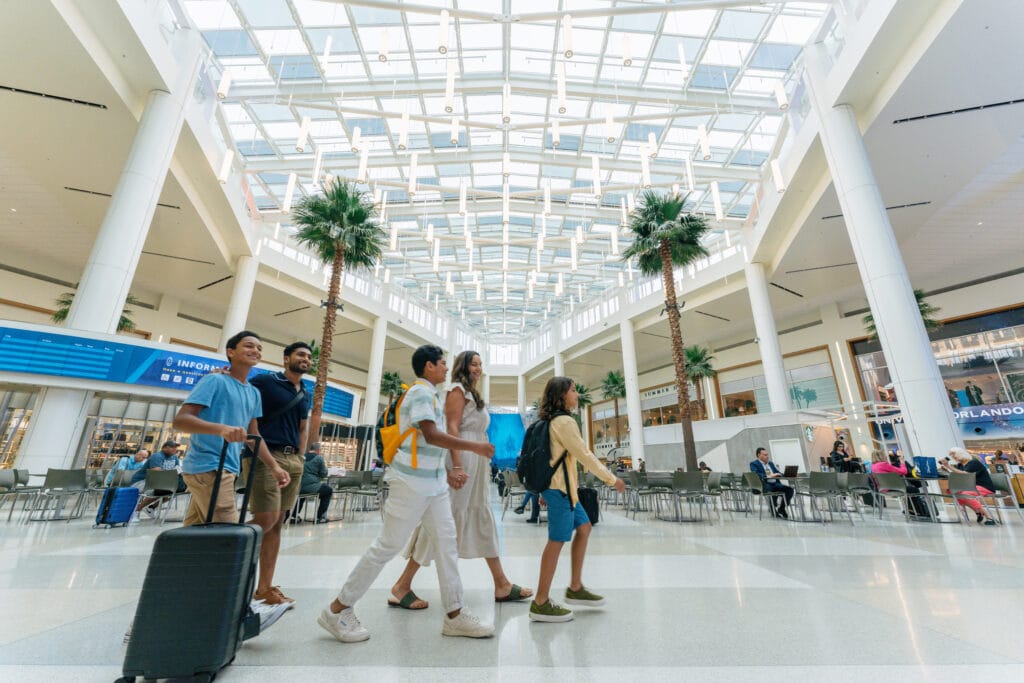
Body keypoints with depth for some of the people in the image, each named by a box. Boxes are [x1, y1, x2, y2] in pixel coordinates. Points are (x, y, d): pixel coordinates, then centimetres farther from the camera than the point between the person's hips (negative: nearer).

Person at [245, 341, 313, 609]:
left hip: (293, 460, 6)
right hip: (265, 456, -6)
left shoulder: (306, 396, 16)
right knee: (266, 520, -10)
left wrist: (301, 459, 15)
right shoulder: (265, 381, -3)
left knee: (277, 524, 9)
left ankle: (265, 587, 17)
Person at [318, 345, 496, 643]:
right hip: (412, 482, -9)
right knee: (388, 545, 1)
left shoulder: (429, 394, 16)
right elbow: (432, 435, -26)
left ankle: (454, 615, 17)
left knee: (447, 543, 8)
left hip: (433, 483, 10)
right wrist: (475, 447, -21)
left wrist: (448, 471, 20)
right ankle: (338, 609, 19)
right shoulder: (420, 392, -13)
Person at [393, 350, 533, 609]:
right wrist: (457, 468, -24)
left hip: (476, 464, 10)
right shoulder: (458, 389, -7)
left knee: (483, 520, 11)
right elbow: (452, 429, -17)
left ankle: (502, 585, 19)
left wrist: (484, 462, 18)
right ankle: (402, 586, 7)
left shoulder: (473, 394, 21)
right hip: (461, 461, -10)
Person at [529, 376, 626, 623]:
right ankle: (541, 604, 6)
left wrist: (545, 489, 19)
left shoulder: (551, 421, 13)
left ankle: (575, 588, 26)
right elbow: (585, 456, -15)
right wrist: (612, 479, -6)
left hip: (559, 486, 10)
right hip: (560, 488, -10)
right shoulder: (564, 421, -16)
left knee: (584, 528, 17)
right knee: (557, 541, -4)